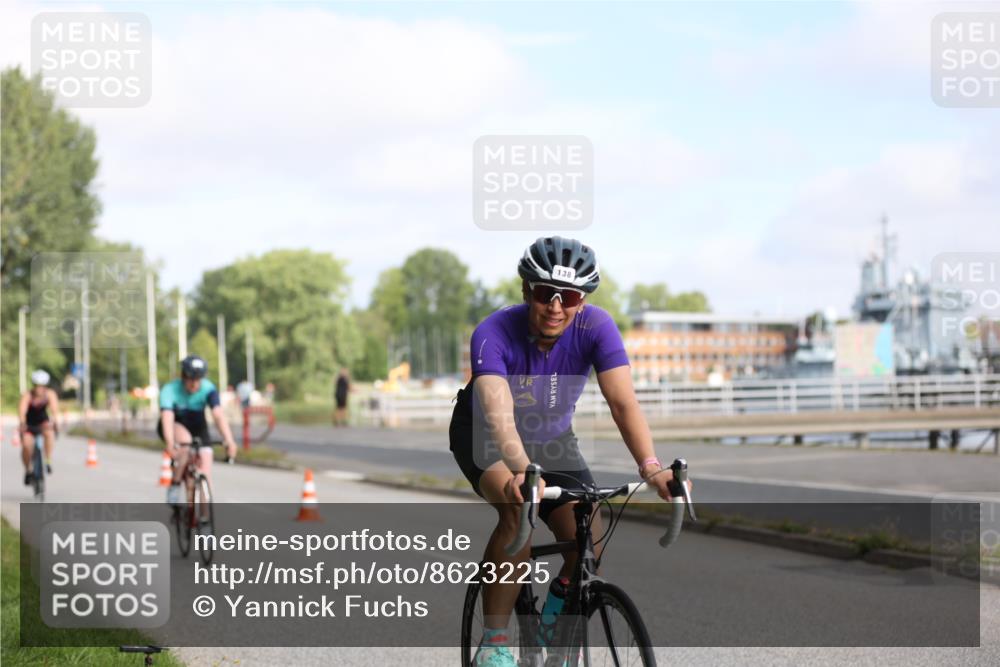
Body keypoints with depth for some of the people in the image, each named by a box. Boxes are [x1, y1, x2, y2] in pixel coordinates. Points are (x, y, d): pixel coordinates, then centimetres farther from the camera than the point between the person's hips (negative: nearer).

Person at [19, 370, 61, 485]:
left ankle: (48, 462, -22)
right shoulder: (27, 395, -22)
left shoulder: (50, 394, -17)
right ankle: (28, 470, 0)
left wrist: (54, 419, -53)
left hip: (43, 422, 1)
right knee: (26, 445, -24)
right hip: (29, 424, -1)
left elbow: (55, 408, -31)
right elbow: (22, 410, -37)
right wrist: (22, 423, -56)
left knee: (49, 432, -32)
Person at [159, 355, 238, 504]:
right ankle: (175, 486, -20)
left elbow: (218, 415, -37)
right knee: (185, 440, -35)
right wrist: (170, 443, -60)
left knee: (205, 458, -17)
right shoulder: (170, 390, -30)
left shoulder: (208, 389, -25)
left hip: (197, 426, 2)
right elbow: (167, 417, -43)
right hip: (175, 426, -2)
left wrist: (229, 441, -52)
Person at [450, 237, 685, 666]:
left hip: (552, 439, 3)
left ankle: (554, 623, 15)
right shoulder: (494, 334, -32)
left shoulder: (595, 327, -25)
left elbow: (623, 402, -34)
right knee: (520, 509, -33)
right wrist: (522, 471, -64)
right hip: (485, 437, -3)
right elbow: (498, 414, -46)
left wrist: (650, 467, -49)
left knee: (589, 546, -16)